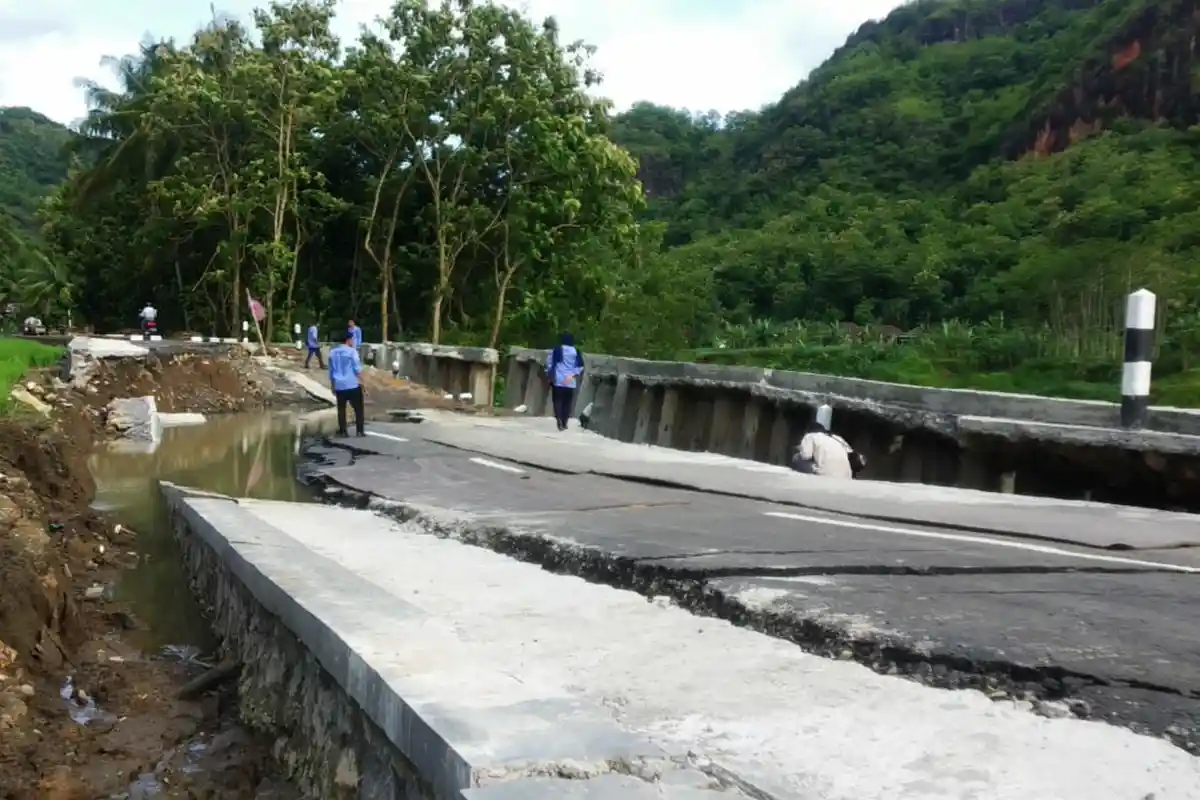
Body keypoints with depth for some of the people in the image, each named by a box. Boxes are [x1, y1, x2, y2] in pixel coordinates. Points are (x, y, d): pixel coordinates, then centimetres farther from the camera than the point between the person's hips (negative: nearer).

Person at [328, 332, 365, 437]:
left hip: (338, 386, 5)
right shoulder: (352, 351, -7)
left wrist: (332, 386, 20)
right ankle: (359, 430, 3)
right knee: (358, 408, 5)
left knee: (341, 408, 10)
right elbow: (357, 369, -12)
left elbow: (331, 371, 14)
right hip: (352, 385, -5)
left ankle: (343, 431, 8)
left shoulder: (332, 352, 10)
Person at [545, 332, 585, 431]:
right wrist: (572, 375, -5)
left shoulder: (556, 350, 0)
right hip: (570, 382, 1)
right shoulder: (576, 351, 4)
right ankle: (564, 423, 11)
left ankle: (560, 421, -16)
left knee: (558, 401, 2)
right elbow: (580, 366, -2)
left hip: (558, 380, -1)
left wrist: (549, 375, 12)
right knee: (567, 402, 10)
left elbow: (549, 363, 0)